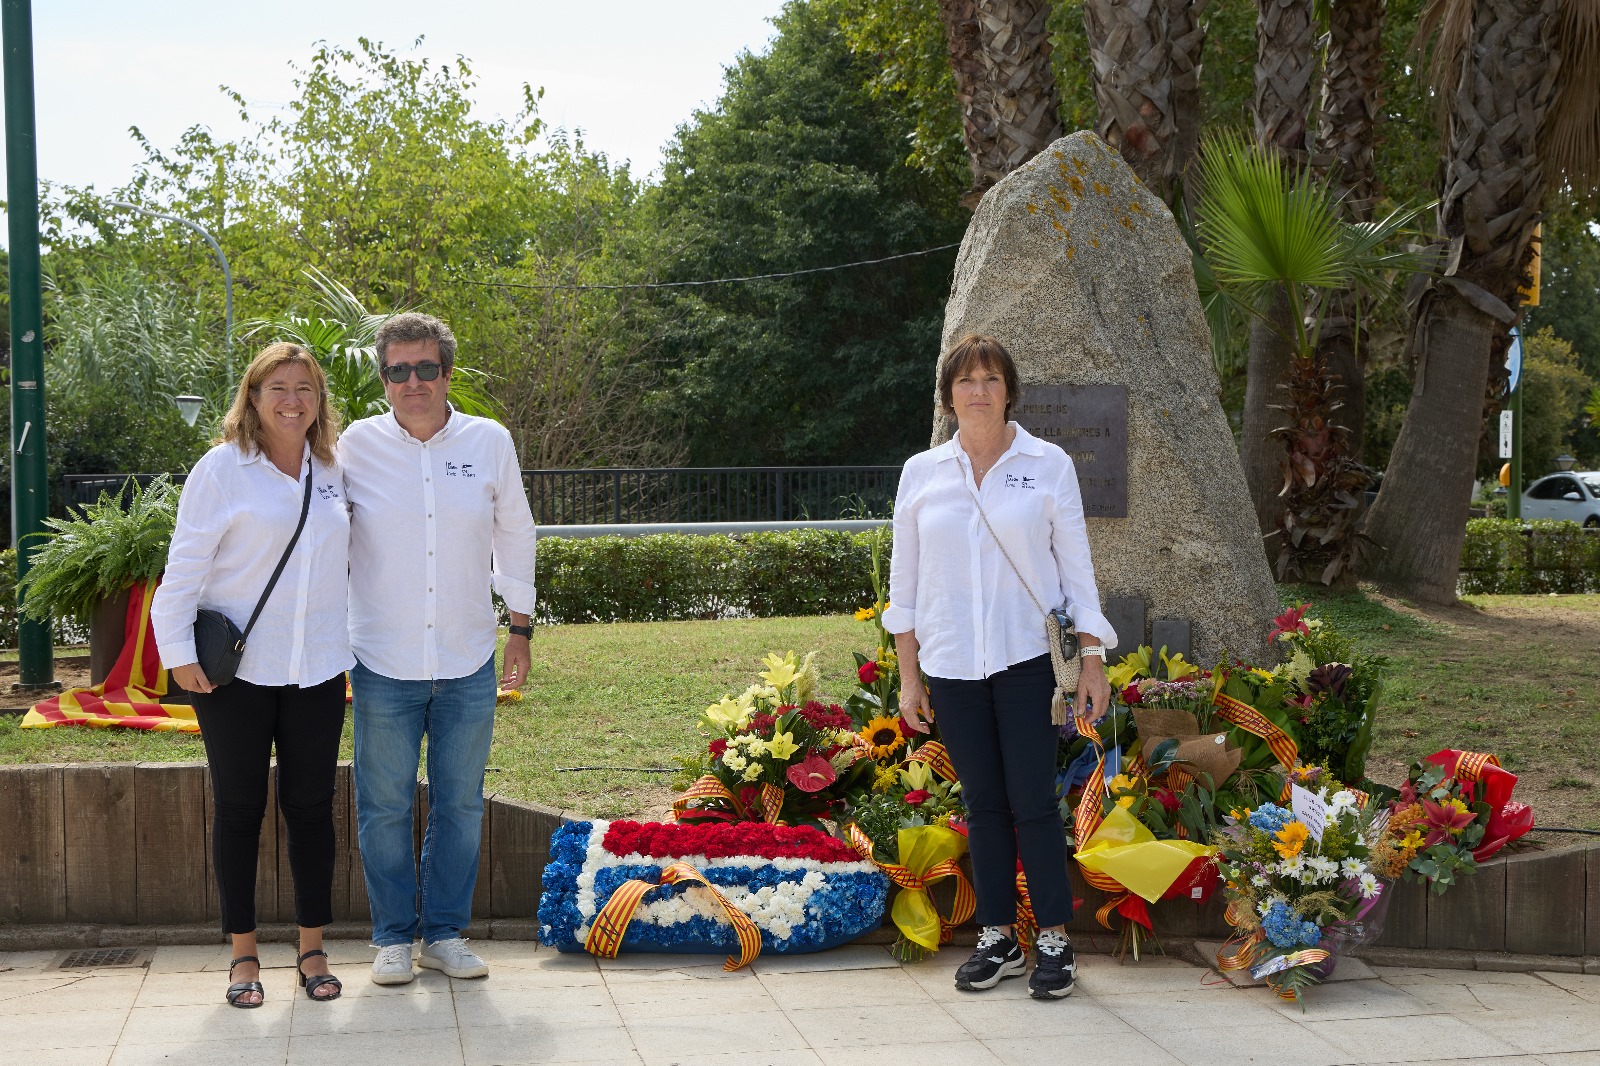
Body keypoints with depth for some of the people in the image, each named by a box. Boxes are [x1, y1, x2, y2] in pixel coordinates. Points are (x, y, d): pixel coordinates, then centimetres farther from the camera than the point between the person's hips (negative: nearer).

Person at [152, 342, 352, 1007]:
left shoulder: (332, 472, 9)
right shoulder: (223, 468, -5)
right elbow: (186, 565, -7)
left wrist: (362, 641, 15)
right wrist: (178, 650, -11)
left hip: (317, 670, 4)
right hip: (235, 671, -3)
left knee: (311, 805, 7)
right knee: (239, 808, 5)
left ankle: (312, 950, 17)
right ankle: (243, 956, 14)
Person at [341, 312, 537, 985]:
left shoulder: (490, 443, 1)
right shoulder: (358, 445, -3)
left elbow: (514, 534, 13)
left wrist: (520, 626, 13)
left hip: (468, 663, 1)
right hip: (384, 663, -1)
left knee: (459, 804, 9)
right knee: (385, 807, 5)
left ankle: (445, 933, 22)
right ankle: (393, 937, 19)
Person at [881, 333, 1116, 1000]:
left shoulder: (1048, 465, 2)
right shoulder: (921, 474, 6)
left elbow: (1076, 568, 4)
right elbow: (904, 581, 11)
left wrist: (1093, 660, -1)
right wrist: (907, 676, 8)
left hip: (1028, 661, -2)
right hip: (951, 667, 2)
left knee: (1033, 802, -4)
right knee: (983, 806, 8)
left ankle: (1054, 942, 7)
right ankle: (997, 939, 18)